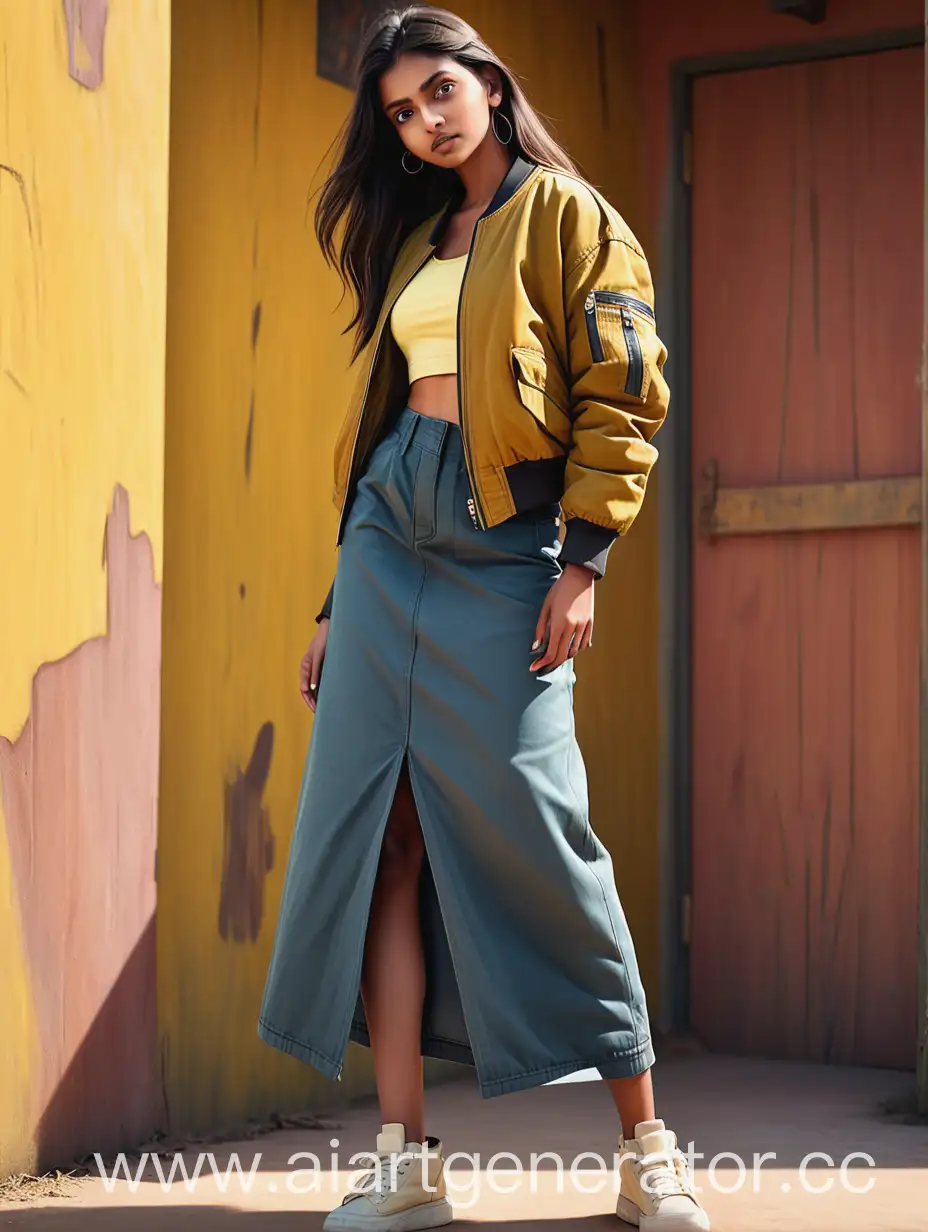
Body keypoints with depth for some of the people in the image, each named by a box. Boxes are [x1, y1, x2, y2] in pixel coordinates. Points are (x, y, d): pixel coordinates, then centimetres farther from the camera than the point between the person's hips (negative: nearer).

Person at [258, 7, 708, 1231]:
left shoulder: (566, 214, 3)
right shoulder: (413, 240, 20)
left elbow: (625, 392, -6)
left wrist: (584, 559, -16)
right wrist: (341, 602, 17)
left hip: (505, 549, -6)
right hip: (391, 538, 6)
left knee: (534, 832, -9)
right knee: (378, 838, -2)